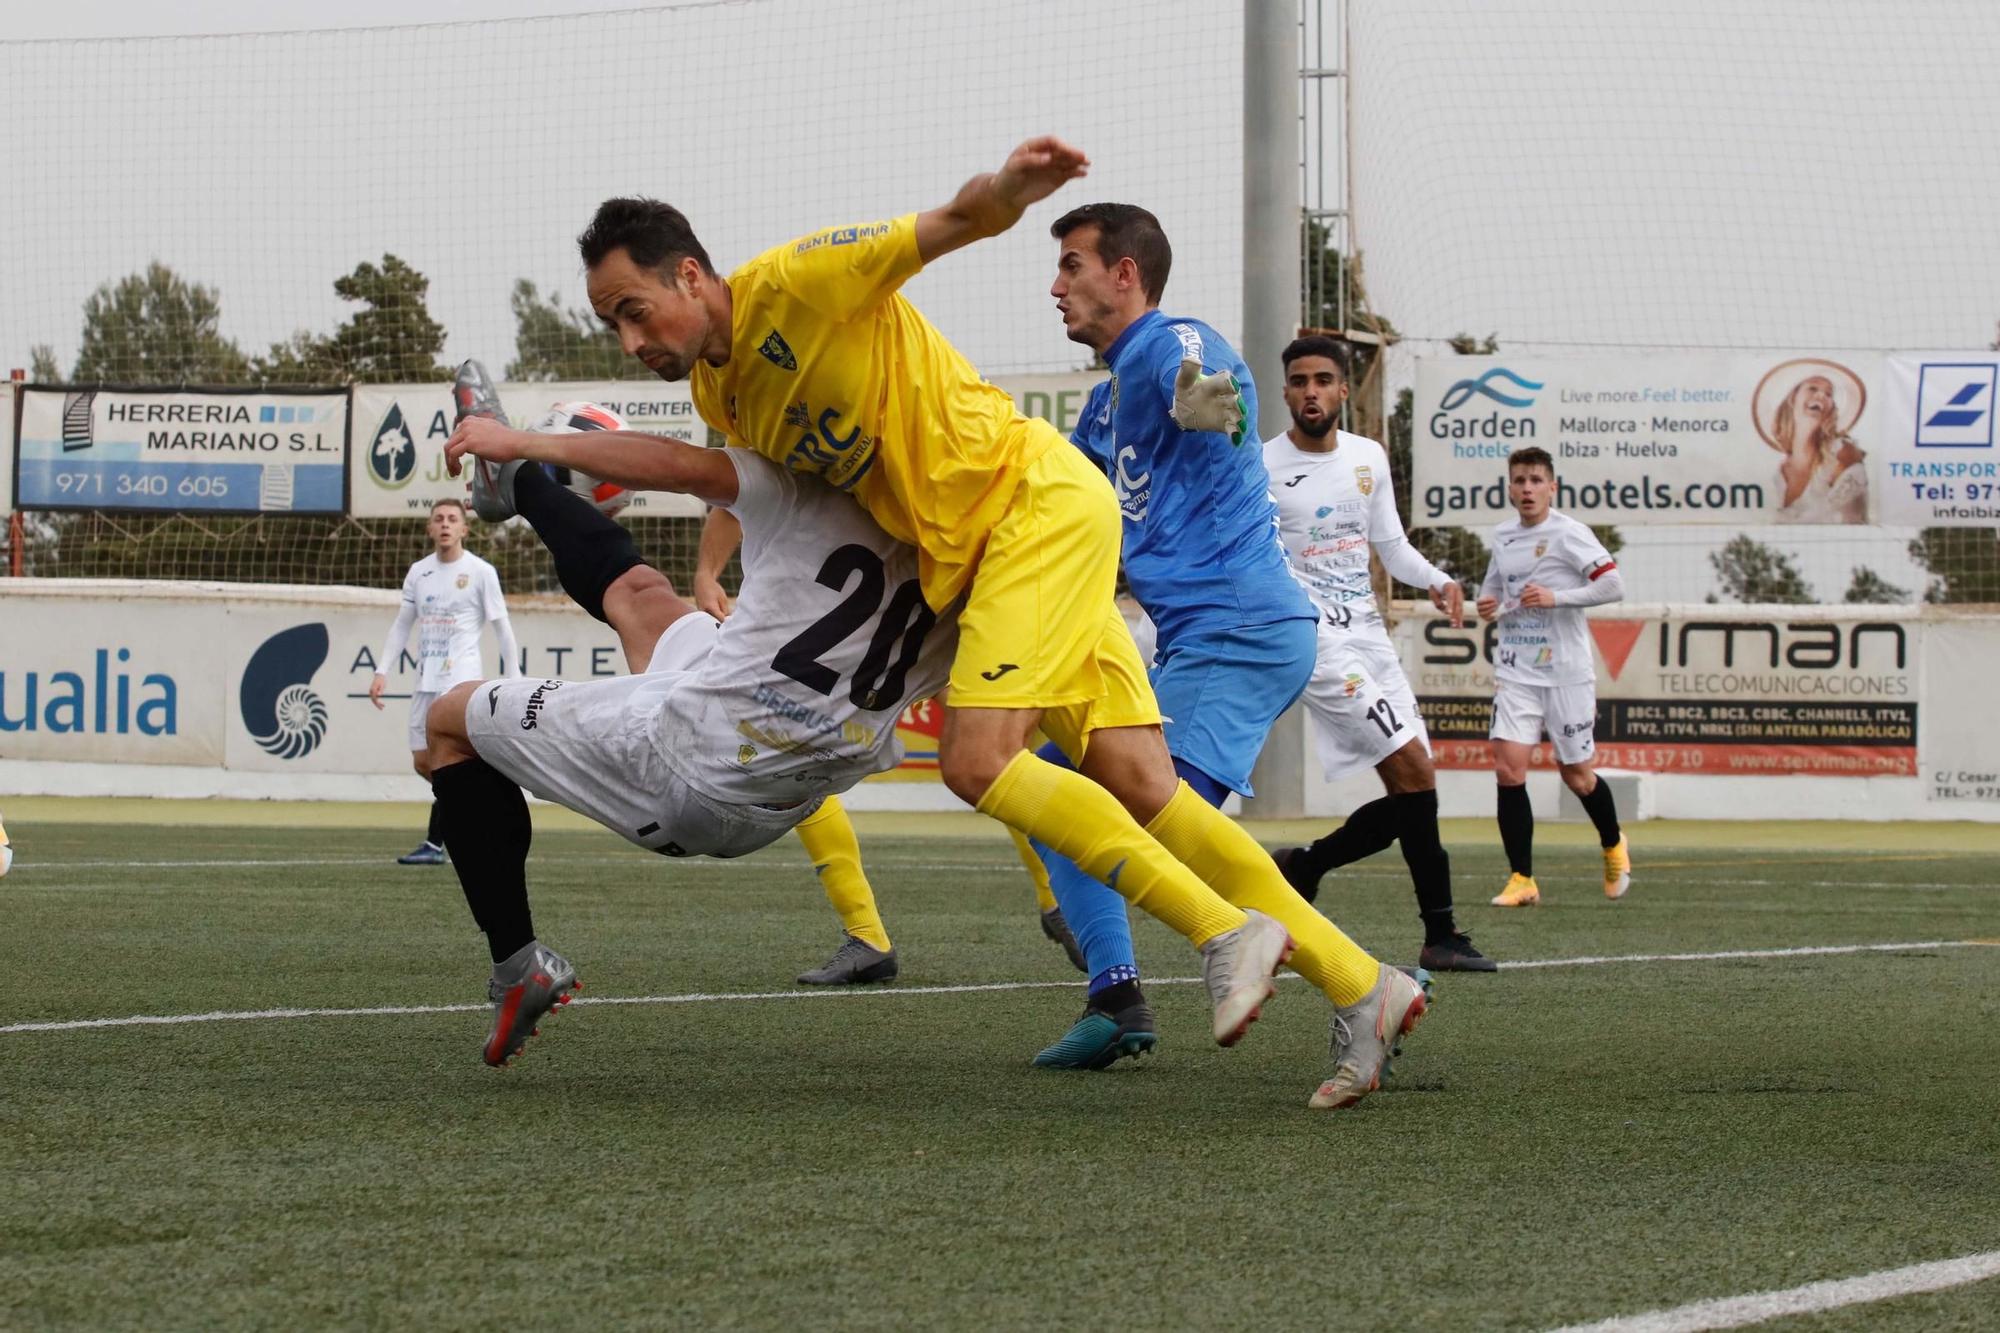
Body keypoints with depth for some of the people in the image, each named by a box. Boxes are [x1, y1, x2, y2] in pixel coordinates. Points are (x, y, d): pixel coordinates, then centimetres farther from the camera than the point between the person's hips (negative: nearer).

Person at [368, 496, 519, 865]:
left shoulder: (480, 572, -3)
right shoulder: (418, 572, 11)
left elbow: (502, 628, -2)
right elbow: (402, 625, 16)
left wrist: (513, 681, -6)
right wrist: (382, 671, 7)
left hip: (461, 679, -6)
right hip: (426, 681, 6)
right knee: (423, 762, 5)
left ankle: (434, 845, -12)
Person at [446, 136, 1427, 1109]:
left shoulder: (791, 285, -16)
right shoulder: (715, 391, 9)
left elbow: (956, 224, -21)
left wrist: (1002, 192, -41)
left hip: (1038, 500, -8)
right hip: (967, 553, 8)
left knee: (977, 759, -20)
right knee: (1138, 783, -1)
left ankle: (1230, 931, -14)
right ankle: (1358, 986, -1)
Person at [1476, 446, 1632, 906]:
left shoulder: (1569, 534, -10)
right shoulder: (1502, 536, 8)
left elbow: (1613, 584, -15)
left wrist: (1555, 597, -22)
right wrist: (1487, 605, 4)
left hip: (1566, 672, -4)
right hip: (1515, 672, 4)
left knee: (1576, 775, 7)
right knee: (1508, 768, -11)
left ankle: (1614, 847, 37)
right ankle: (1522, 880, -6)